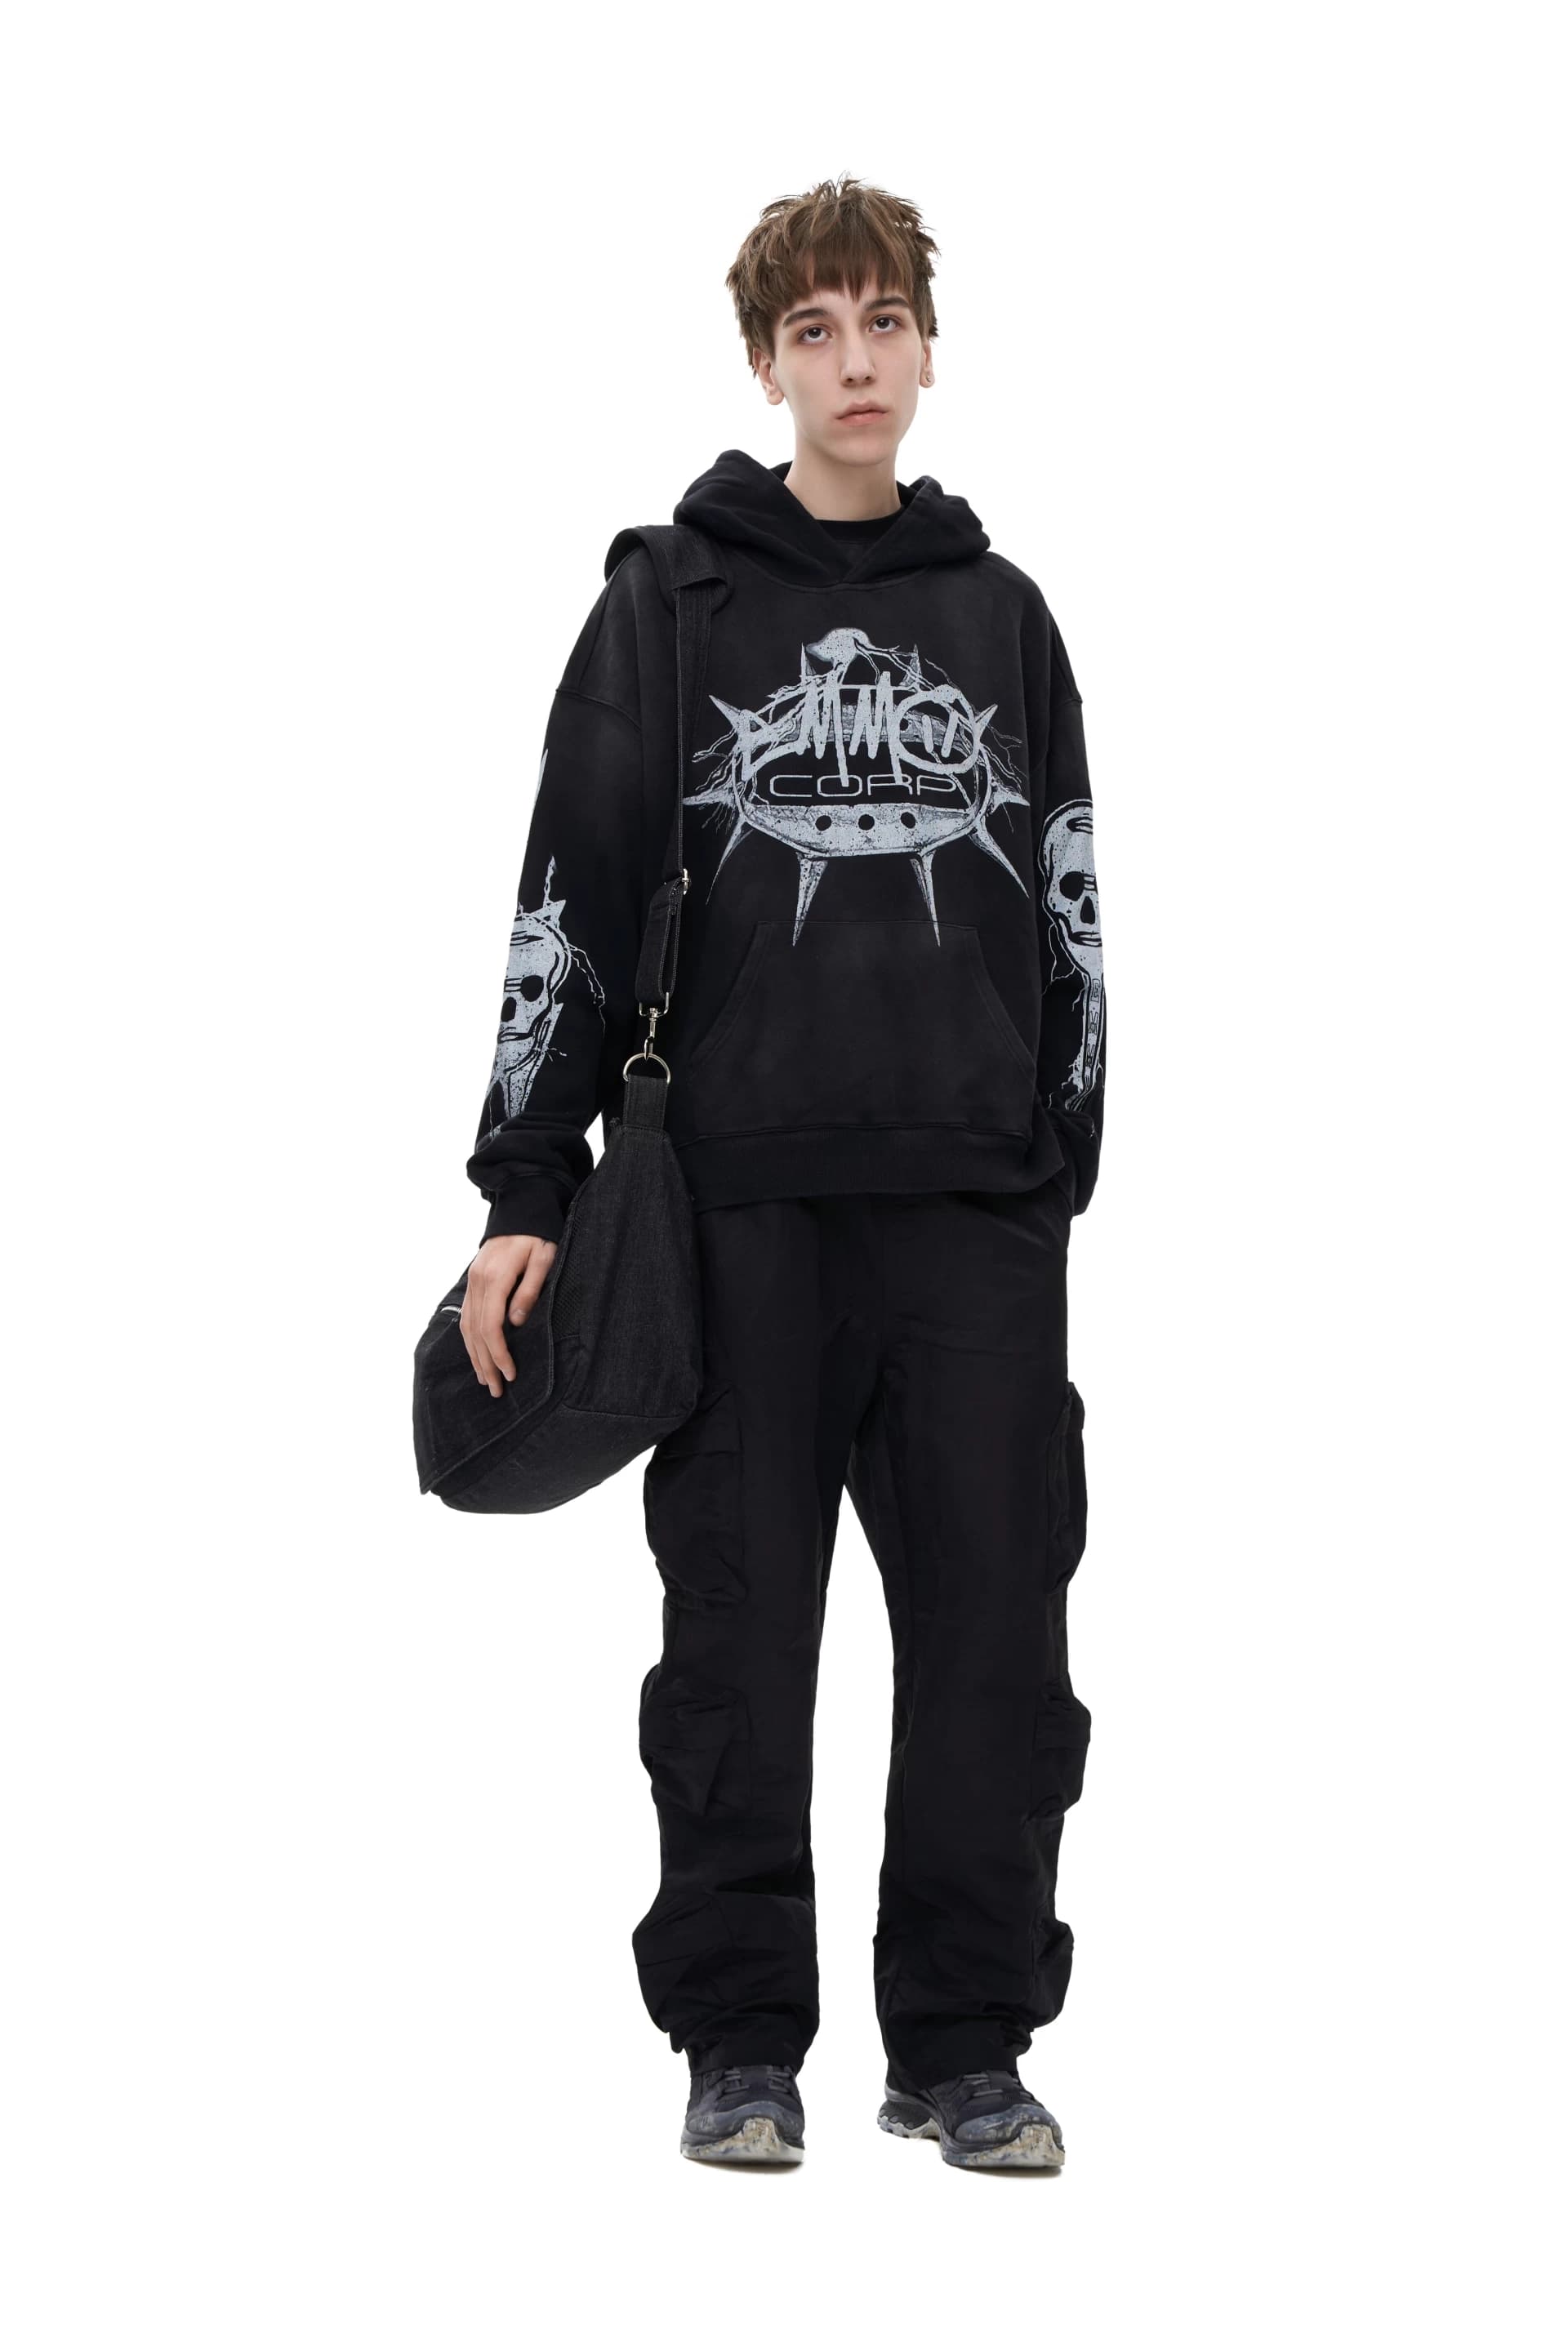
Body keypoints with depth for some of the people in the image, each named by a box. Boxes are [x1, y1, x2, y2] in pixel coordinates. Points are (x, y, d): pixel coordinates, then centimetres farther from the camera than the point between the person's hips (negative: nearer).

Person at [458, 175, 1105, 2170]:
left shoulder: (1003, 616, 14)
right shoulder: (669, 602, 5)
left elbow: (1067, 914, 16)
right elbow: (569, 903, 2)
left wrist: (1061, 1179, 11)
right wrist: (525, 1194, -3)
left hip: (978, 1213, 2)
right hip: (747, 1204, -2)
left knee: (995, 1632, 1)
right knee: (739, 1634, 3)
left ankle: (963, 2044, 12)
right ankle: (740, 2040, 14)